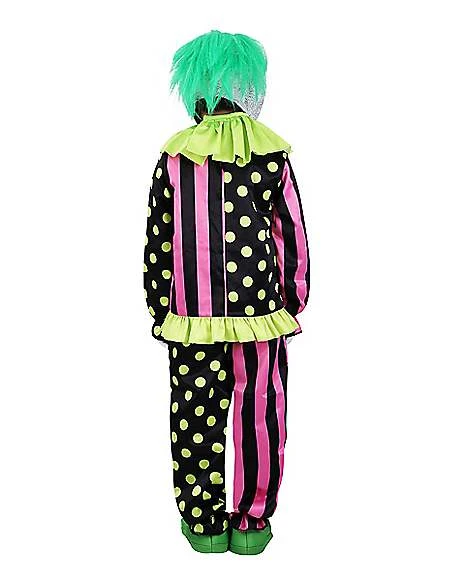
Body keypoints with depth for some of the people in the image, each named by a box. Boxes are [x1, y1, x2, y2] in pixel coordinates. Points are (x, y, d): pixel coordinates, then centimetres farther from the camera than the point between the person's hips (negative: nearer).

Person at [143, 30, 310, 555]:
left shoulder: (174, 156, 1)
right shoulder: (273, 152, 0)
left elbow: (158, 242, 4)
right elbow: (293, 236, 3)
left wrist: (160, 311, 13)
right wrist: (294, 304, 13)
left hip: (192, 319, 1)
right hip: (260, 314, 0)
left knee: (196, 418, 11)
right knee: (259, 417, 10)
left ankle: (203, 523, 22)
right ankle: (251, 523, 20)